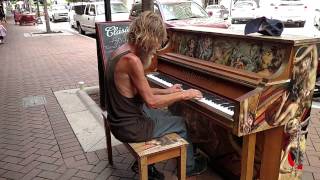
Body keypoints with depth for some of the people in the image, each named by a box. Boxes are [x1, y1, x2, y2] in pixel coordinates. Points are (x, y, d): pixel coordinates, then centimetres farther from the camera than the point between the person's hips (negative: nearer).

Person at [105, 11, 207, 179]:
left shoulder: (121, 51, 2)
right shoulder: (132, 59, -27)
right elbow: (151, 101, -22)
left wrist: (167, 91, 13)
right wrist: (183, 95, -11)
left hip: (120, 117, 9)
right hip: (129, 127, -9)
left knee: (166, 115, 27)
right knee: (180, 123, 11)